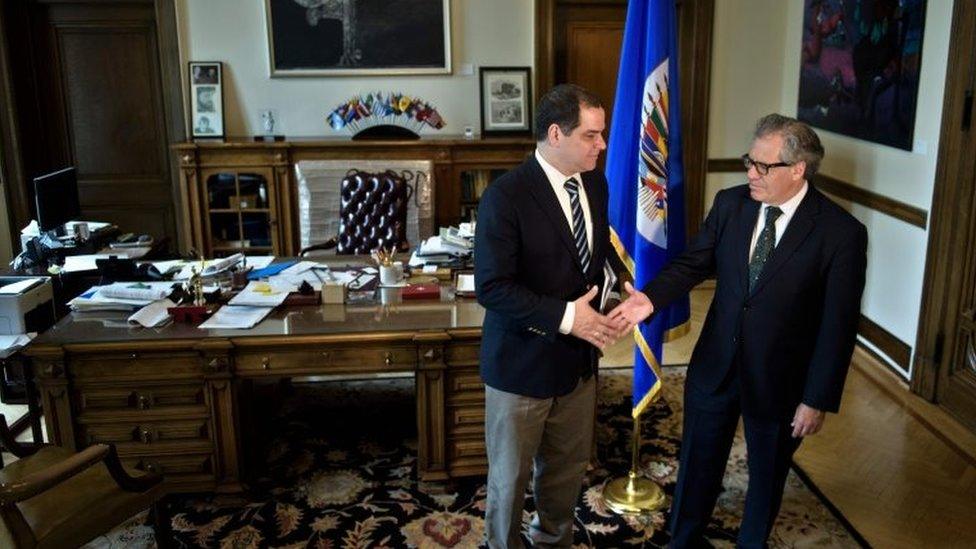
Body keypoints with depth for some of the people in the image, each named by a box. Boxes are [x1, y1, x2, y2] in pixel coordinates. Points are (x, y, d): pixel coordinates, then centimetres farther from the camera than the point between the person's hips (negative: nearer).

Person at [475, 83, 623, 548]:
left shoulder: (595, 184, 2)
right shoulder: (505, 196, -20)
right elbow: (492, 287, -23)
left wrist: (603, 305, -2)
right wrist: (565, 316, -26)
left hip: (578, 358, 7)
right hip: (522, 363, -6)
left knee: (568, 467, 23)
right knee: (510, 476, 13)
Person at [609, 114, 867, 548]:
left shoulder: (842, 233, -18)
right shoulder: (730, 204, -6)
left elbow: (838, 327, -15)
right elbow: (693, 263, 0)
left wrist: (818, 400, -12)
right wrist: (651, 297, -18)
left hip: (779, 381, -2)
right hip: (715, 365, 3)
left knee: (767, 475, 21)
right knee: (697, 467, 18)